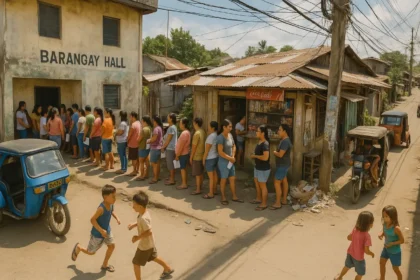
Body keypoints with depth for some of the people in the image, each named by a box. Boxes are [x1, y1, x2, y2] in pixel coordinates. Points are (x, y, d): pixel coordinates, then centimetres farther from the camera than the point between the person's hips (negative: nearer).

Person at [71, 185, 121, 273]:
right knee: (91, 252, 13)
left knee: (112, 246, 11)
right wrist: (101, 231, -32)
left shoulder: (111, 204, -11)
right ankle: (78, 248, 42)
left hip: (107, 230, 7)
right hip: (97, 234, -7)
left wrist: (116, 218, -5)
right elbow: (92, 220, -32)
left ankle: (105, 265, 31)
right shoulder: (101, 208, -35)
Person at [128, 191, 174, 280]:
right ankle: (168, 269, 44)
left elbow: (149, 232, -33)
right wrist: (134, 225, 4)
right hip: (150, 243, 9)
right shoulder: (144, 212, -7)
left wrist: (138, 237, -25)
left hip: (144, 245, -9)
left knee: (136, 263, 10)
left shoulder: (143, 218, -35)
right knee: (153, 257, 29)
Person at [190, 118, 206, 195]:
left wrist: (191, 157, -11)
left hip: (197, 156, -9)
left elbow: (194, 147, -19)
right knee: (201, 172, 18)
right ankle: (200, 185, 30)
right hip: (202, 155, 9)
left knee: (197, 174, -3)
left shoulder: (197, 133, -21)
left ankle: (198, 190, 1)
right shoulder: (203, 132, 6)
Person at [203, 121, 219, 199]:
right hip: (216, 157, 9)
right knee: (215, 174, 17)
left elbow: (207, 150, -18)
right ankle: (215, 190, 28)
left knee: (211, 176, -1)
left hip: (210, 158, -9)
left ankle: (211, 193, 6)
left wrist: (203, 159, -9)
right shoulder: (217, 135, 3)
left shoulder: (211, 136, -21)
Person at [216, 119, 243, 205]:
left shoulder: (230, 135, 3)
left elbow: (234, 146, 14)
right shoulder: (220, 137, -20)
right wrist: (230, 158, -14)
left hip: (231, 162, 7)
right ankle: (223, 198, 19)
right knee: (223, 180, 6)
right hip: (223, 162, -7)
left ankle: (234, 197, 27)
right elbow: (220, 152, -23)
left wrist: (233, 157, -1)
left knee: (232, 179, 14)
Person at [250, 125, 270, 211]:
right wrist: (254, 155, 1)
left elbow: (265, 157, -32)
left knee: (262, 185, 3)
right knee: (256, 182, 22)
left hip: (264, 169, -10)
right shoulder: (259, 141, 5)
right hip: (257, 167, 10)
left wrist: (255, 156, -19)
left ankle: (264, 204, 17)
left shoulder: (265, 144, -25)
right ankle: (259, 199, 41)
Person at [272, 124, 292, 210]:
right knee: (284, 181, 16)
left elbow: (280, 154, -26)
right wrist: (276, 152, 2)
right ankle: (284, 200, 27)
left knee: (277, 183, -6)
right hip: (283, 164, 11)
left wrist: (274, 152, -8)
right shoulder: (284, 140, 9)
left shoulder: (285, 141, -24)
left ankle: (278, 203, 2)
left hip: (283, 165, -11)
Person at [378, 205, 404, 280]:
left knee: (395, 268, 13)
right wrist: (381, 234, -17)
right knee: (382, 263, 21)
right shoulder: (385, 224, -14)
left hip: (395, 251, -7)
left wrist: (391, 243, -27)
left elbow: (402, 240, -22)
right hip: (386, 248, 7)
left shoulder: (396, 228, -33)